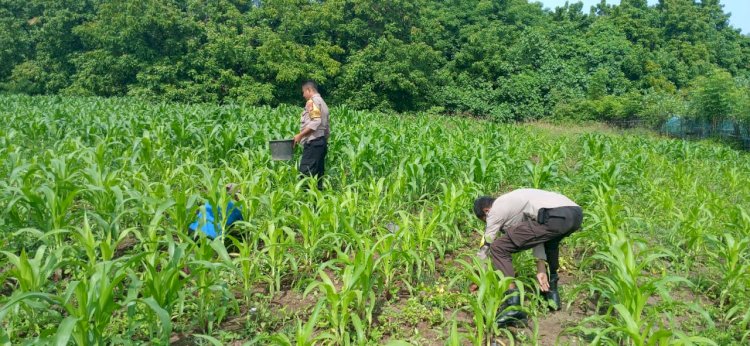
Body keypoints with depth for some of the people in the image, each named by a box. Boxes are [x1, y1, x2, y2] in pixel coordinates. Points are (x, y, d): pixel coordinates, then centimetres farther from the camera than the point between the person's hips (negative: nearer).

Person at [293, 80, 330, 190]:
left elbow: (315, 122, -20)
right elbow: (327, 127, 19)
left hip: (313, 142, -10)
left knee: (305, 173, -12)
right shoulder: (322, 102, 23)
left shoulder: (313, 101, -6)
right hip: (322, 142, 10)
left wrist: (300, 135, -16)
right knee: (318, 173, 8)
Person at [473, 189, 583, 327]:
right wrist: (541, 269, 22)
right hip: (576, 213, 9)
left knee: (498, 248, -1)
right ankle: (551, 290, 41)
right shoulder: (515, 201, 34)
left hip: (555, 217, -9)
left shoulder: (495, 210, 12)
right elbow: (535, 235, 28)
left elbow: (485, 246, 18)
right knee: (548, 237, 43)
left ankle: (512, 304, -10)